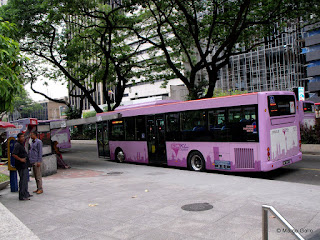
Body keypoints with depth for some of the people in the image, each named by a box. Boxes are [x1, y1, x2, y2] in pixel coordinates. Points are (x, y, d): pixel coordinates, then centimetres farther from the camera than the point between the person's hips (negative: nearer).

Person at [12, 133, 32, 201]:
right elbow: (13, 154, -24)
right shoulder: (17, 145, -15)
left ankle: (26, 194, 28)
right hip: (21, 165, -10)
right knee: (23, 180, -9)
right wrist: (20, 159, -22)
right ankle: (22, 196, -6)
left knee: (26, 179, 17)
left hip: (24, 165, 11)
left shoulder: (22, 144, 15)